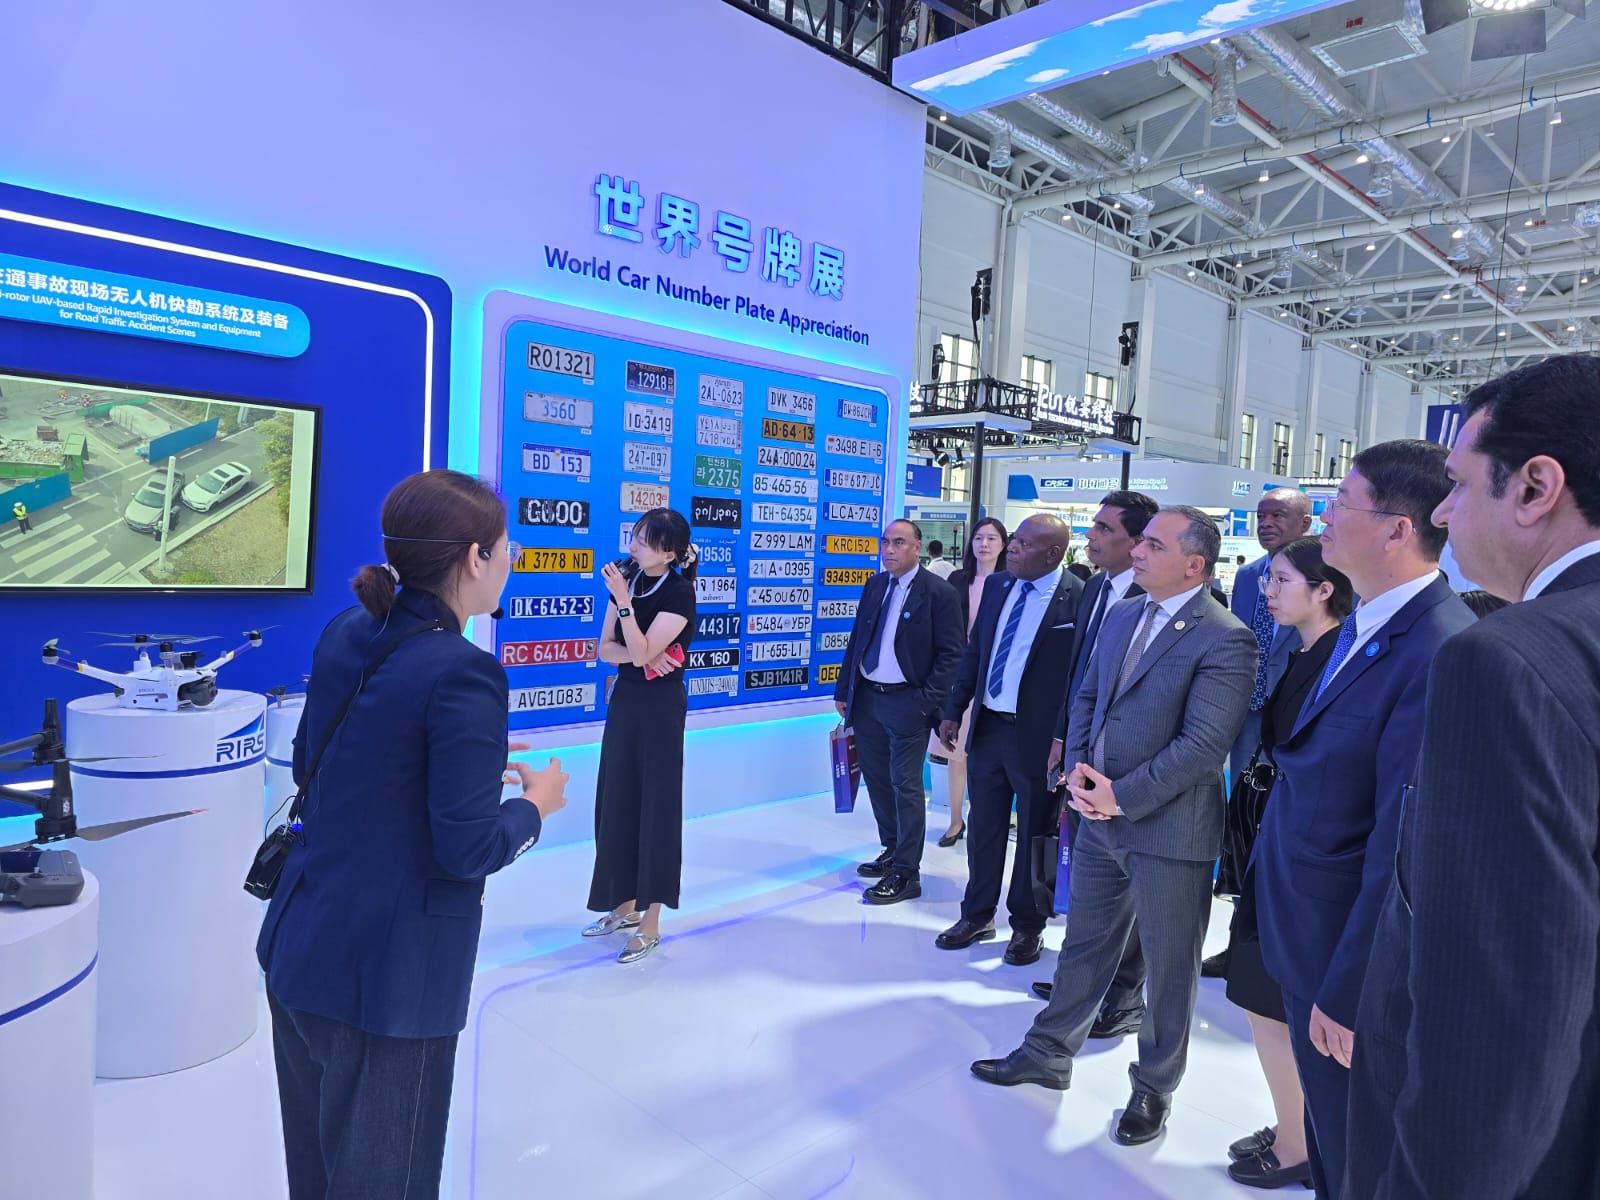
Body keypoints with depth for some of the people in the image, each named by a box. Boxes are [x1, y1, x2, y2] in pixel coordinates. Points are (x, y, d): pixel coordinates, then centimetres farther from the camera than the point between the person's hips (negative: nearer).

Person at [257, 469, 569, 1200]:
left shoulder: (345, 634, 1)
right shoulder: (463, 674, -23)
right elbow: (469, 849, -22)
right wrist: (535, 805, -2)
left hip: (297, 947, 8)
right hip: (387, 975, -8)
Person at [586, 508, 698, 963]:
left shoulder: (679, 592, -15)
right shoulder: (629, 581, 4)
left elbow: (641, 652, -22)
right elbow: (606, 649, 2)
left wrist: (623, 600, -27)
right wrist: (641, 655, -16)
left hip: (661, 705, -7)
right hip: (624, 698, 7)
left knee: (656, 805, 0)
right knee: (616, 801, 12)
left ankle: (650, 924, 10)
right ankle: (626, 906, 28)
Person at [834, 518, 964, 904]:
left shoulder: (939, 593, -9)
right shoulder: (875, 585, 10)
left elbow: (951, 654, -10)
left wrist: (926, 700, -17)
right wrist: (843, 691, 11)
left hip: (907, 702, -6)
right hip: (867, 697, 7)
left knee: (905, 785, 0)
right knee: (877, 780, 15)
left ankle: (906, 874, 10)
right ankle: (892, 851, 33)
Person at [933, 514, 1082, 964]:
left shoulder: (1078, 599, -14)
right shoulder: (997, 585, 5)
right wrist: (954, 711, 7)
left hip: (1037, 736, -5)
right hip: (988, 726, 6)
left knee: (1033, 835, 12)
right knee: (984, 828, 17)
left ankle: (1028, 925, 31)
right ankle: (977, 915, 34)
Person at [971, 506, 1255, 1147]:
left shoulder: (1224, 639, -17)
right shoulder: (1122, 614, 7)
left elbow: (1204, 742, -22)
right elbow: (1087, 697, 13)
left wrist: (1122, 795, -19)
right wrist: (1077, 768, -3)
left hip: (1169, 829, -6)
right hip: (1100, 814, 7)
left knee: (1169, 967, 12)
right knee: (1084, 943, 21)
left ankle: (1153, 1089, 33)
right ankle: (1048, 1054, 38)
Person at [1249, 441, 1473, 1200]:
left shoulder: (1440, 653, -27)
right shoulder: (1363, 627, 3)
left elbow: (1405, 848, -26)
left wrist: (1348, 994, -19)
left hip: (1349, 961, -8)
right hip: (1304, 939, 8)